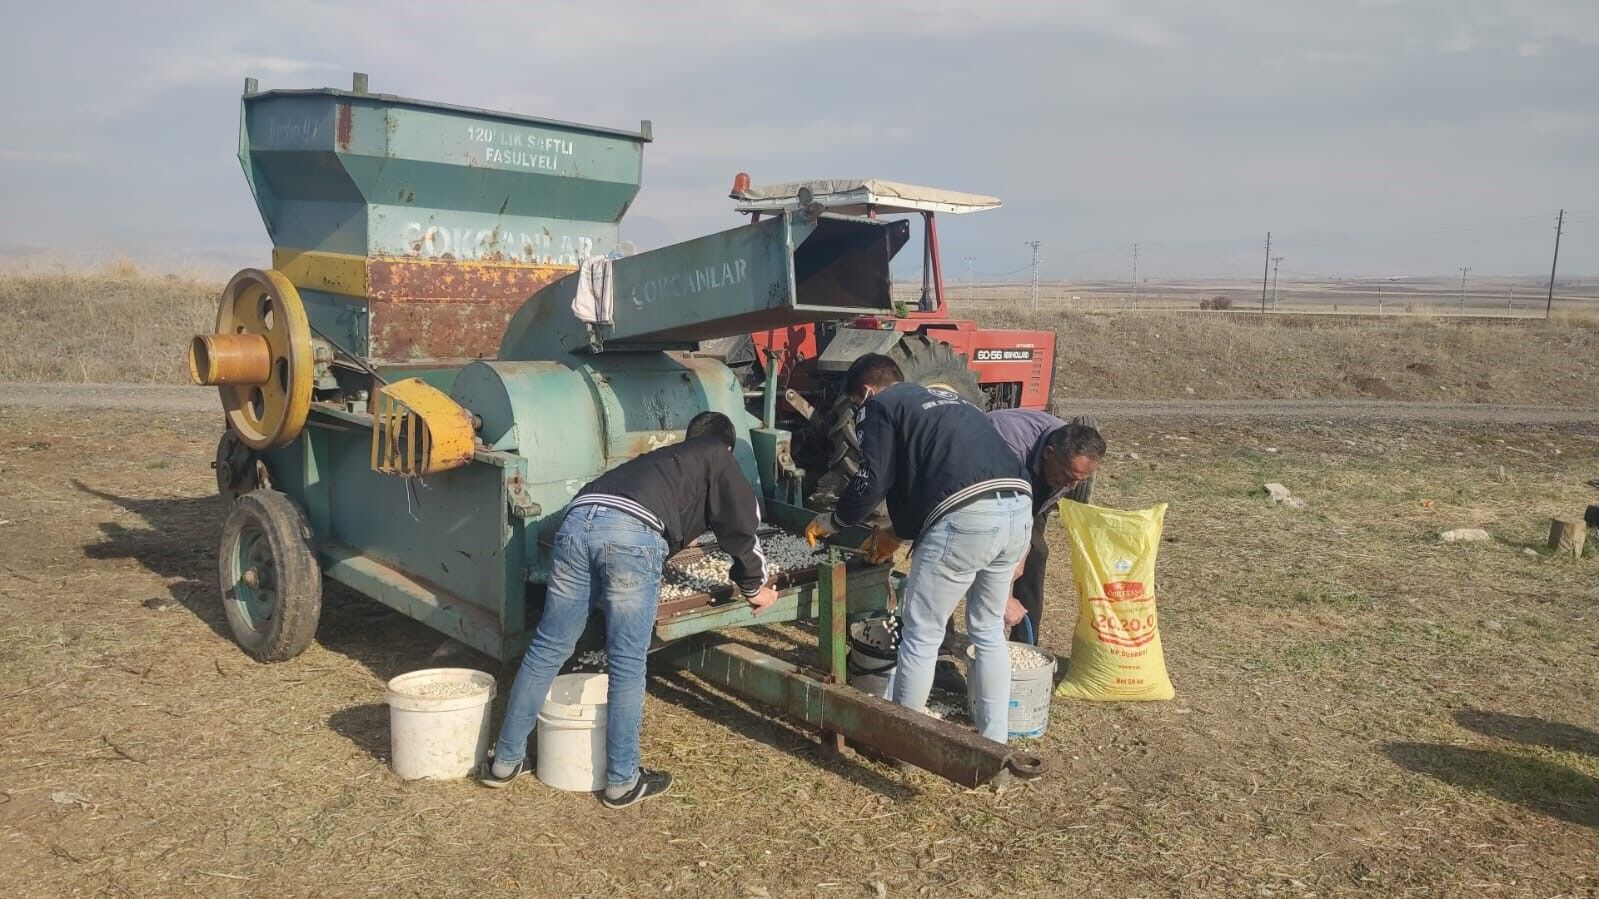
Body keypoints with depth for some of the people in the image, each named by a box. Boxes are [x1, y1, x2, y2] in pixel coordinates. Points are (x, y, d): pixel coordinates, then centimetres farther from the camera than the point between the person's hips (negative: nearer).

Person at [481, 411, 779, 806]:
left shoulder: (664, 457, 40)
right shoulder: (718, 458, 24)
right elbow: (741, 525, 19)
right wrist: (754, 586, 31)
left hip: (579, 518, 6)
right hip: (632, 534, -6)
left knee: (547, 650, 13)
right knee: (628, 665, 4)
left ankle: (506, 761, 24)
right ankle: (622, 781, 14)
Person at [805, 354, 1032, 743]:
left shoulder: (879, 407, 10)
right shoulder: (944, 399, 31)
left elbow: (872, 481, 1)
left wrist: (833, 520, 19)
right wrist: (901, 530, 41)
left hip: (967, 519, -7)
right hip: (1018, 508, 8)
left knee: (921, 635, 9)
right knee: (989, 631, 22)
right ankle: (994, 740, 29)